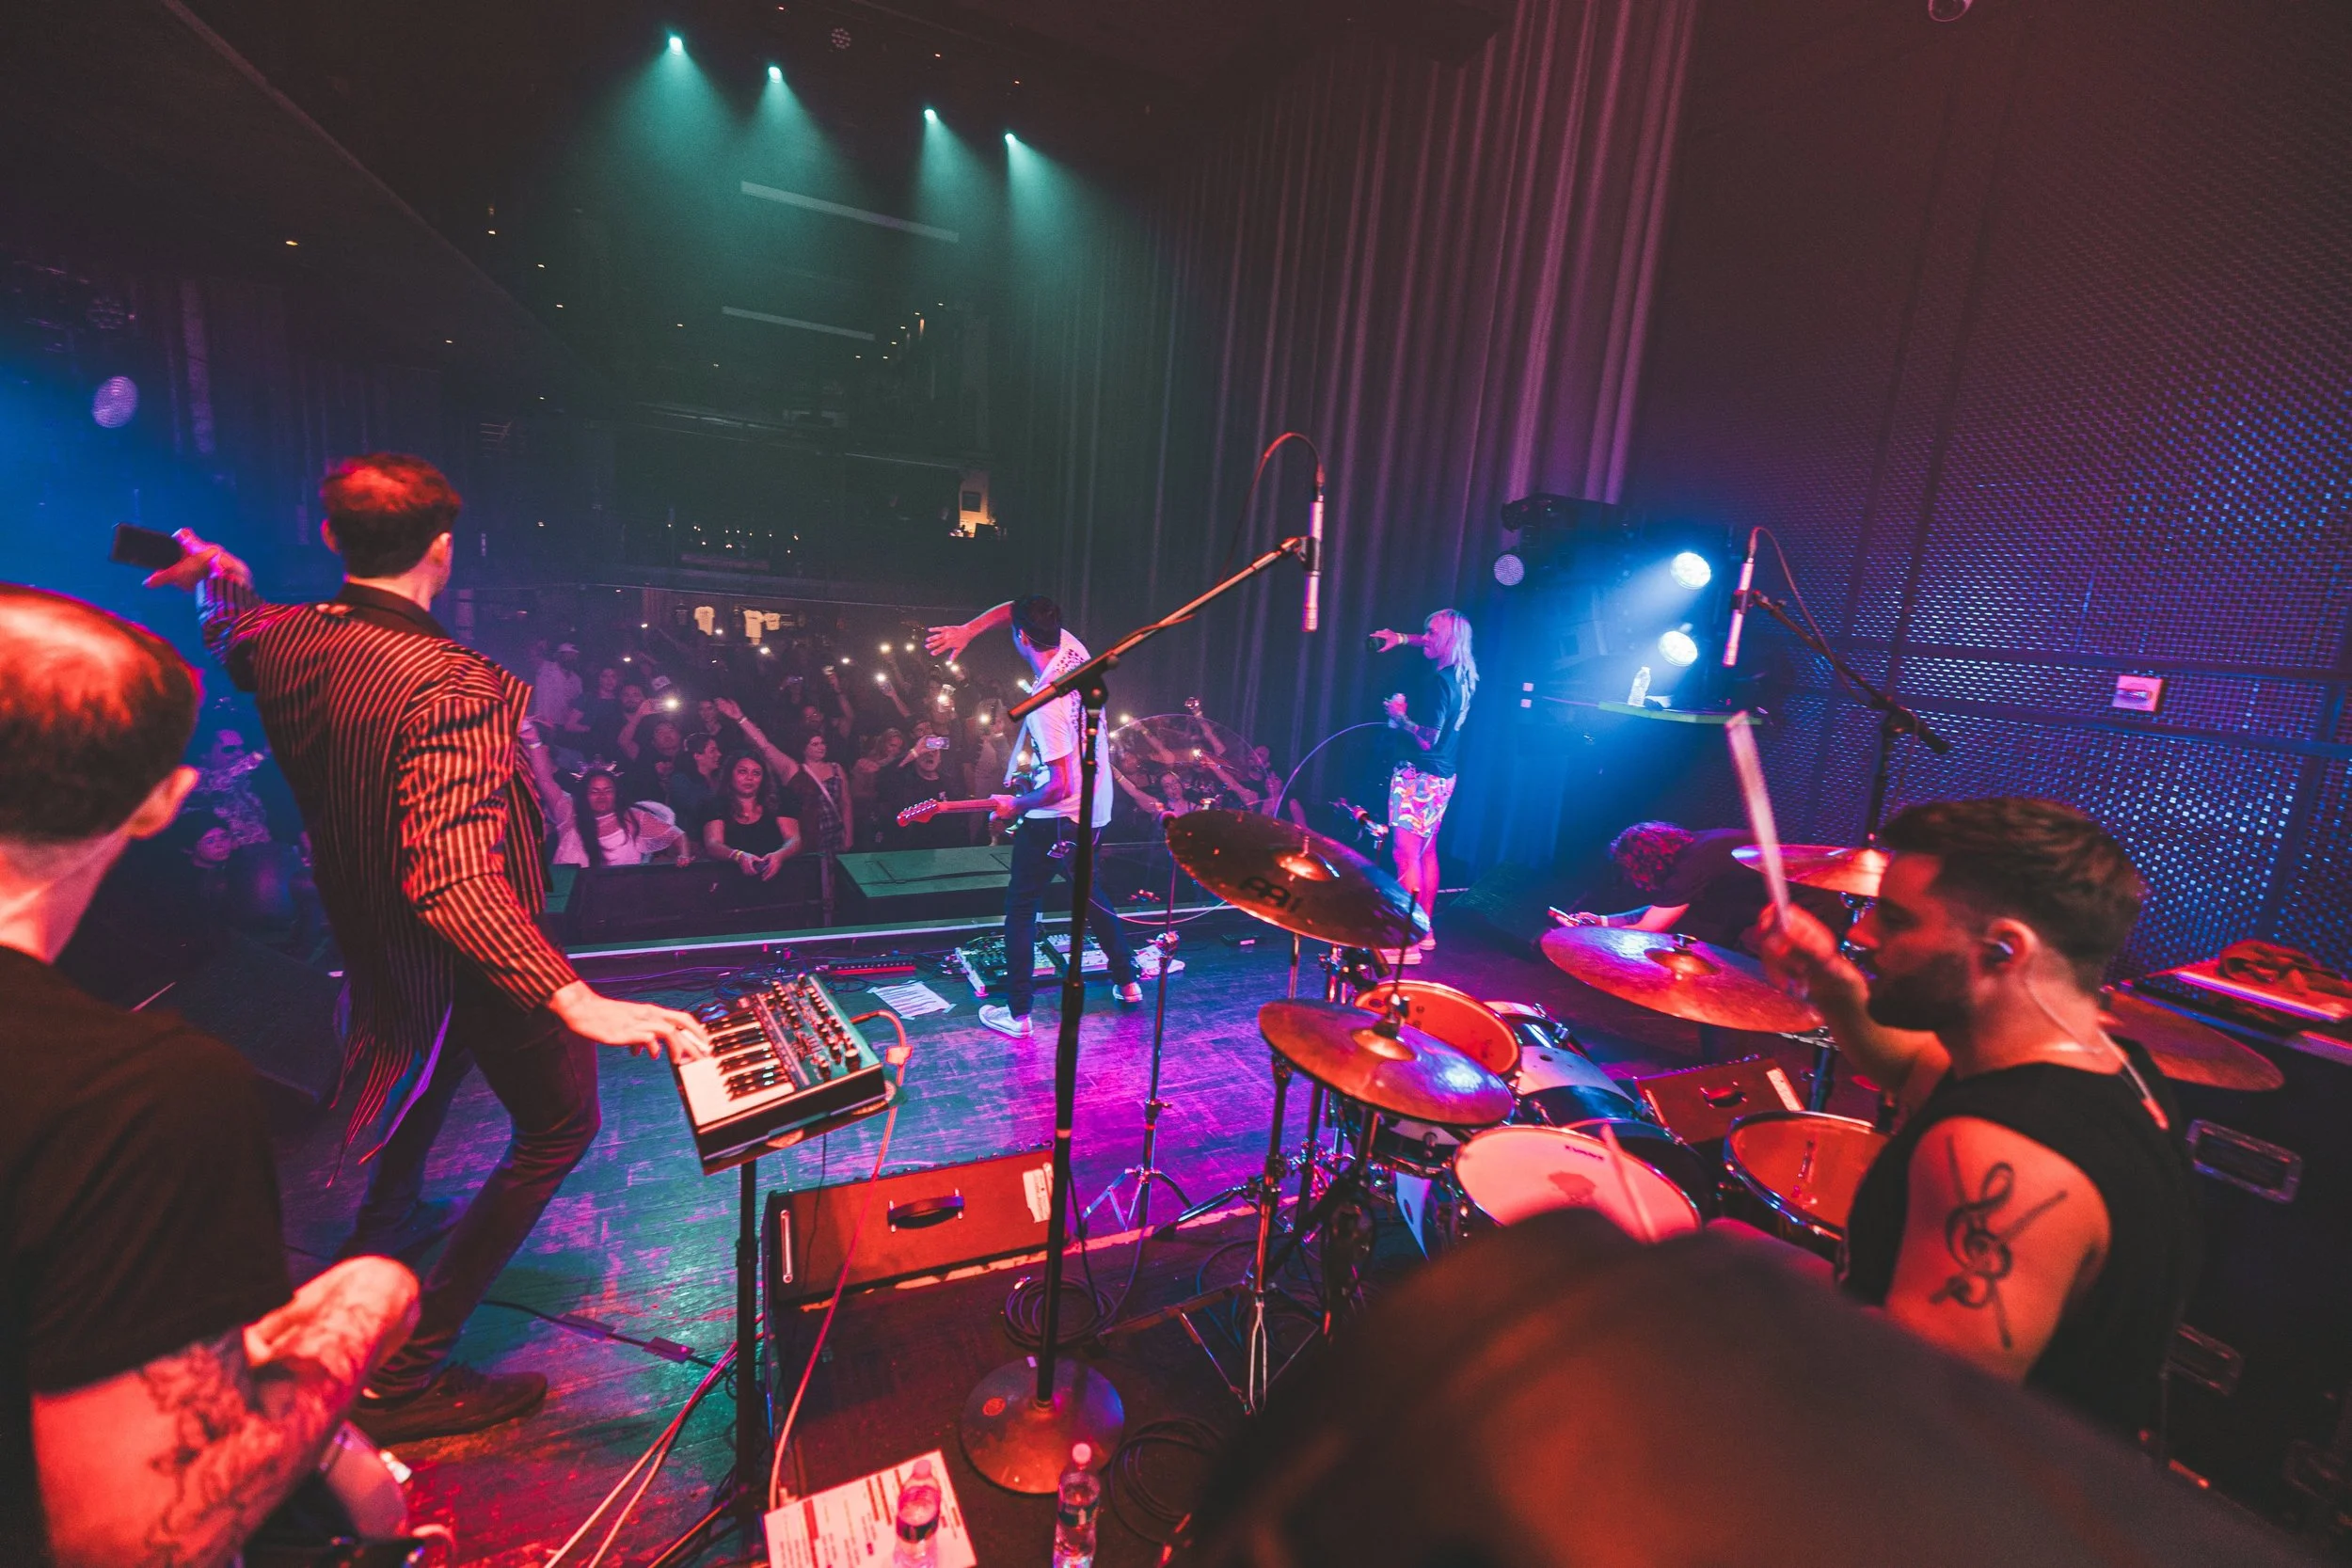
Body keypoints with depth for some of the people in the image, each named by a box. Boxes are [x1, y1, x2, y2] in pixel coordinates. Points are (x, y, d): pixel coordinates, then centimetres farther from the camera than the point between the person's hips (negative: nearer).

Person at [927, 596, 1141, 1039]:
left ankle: (1017, 1014, 12)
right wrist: (968, 630, -2)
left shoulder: (1044, 703, -27)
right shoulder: (1073, 647, -4)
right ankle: (1127, 982, 33)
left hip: (1056, 819, -9)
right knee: (1089, 894, 25)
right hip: (1095, 808, 9)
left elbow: (1058, 787, -27)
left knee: (1020, 909, 6)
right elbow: (1011, 609, 10)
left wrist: (1016, 805, -10)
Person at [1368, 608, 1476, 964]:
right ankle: (1423, 931, 24)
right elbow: (1429, 644, 28)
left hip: (1421, 776, -10)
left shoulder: (1443, 682, -20)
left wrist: (1400, 716, -9)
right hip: (1440, 777, 10)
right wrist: (1401, 638, 16)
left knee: (1406, 854, -8)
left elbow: (1428, 738, -24)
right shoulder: (1464, 676, 8)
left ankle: (1406, 942, -6)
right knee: (1426, 853, 15)